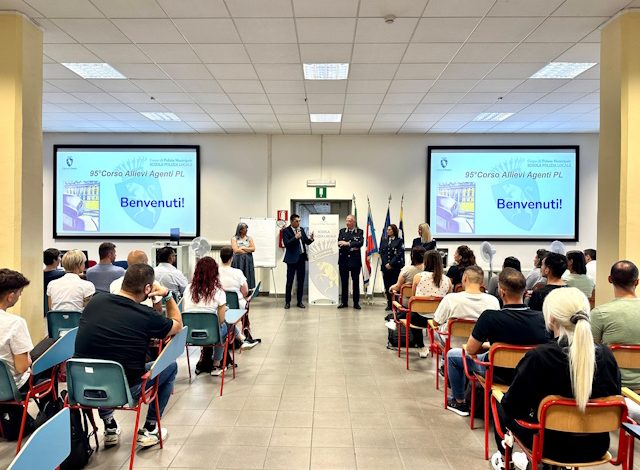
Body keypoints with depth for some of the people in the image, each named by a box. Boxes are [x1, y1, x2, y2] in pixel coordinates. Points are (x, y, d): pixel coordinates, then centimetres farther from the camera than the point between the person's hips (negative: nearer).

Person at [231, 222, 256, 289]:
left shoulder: (249, 238, 12)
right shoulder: (234, 239, 2)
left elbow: (253, 249, 1)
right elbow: (236, 250, -9)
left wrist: (243, 248, -7)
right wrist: (248, 250, -3)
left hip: (248, 261, 3)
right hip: (238, 261, -3)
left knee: (248, 277, -1)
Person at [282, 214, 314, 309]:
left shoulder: (301, 229, 10)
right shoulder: (286, 231, -7)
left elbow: (307, 242, 11)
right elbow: (286, 244, -17)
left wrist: (311, 239, -9)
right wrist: (295, 238, -26)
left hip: (302, 257, 5)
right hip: (292, 258, -5)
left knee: (301, 280, 9)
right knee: (290, 281, 1)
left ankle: (299, 301, 18)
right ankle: (287, 302, 10)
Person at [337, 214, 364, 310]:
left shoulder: (359, 231, 3)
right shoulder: (342, 231, 9)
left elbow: (360, 243, -12)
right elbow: (339, 243, -4)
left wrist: (348, 243, -18)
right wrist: (351, 247, -13)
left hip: (355, 260, -2)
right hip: (343, 260, 2)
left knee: (356, 282, 3)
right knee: (344, 281, 7)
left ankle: (356, 303, 11)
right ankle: (344, 302, 15)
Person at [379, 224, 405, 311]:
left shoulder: (399, 241, 1)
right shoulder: (383, 240, 13)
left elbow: (399, 254, -6)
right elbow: (381, 252, 8)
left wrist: (391, 264, -12)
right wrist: (385, 264, -4)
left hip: (395, 267, -4)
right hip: (385, 267, 4)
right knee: (387, 286, 5)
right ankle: (389, 304, 12)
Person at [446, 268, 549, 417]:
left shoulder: (490, 317, -30)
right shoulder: (540, 318, -20)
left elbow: (470, 350, -17)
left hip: (499, 374, -4)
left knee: (452, 354, 16)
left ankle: (459, 402, 30)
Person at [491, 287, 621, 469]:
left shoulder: (539, 357, -26)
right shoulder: (607, 356, -13)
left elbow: (511, 407, -16)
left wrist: (504, 400, 6)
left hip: (552, 446, -4)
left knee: (500, 405, 22)